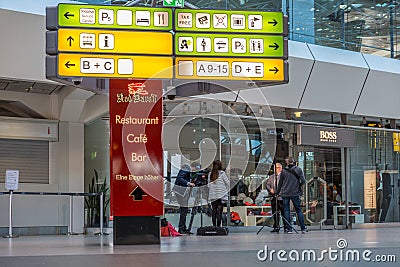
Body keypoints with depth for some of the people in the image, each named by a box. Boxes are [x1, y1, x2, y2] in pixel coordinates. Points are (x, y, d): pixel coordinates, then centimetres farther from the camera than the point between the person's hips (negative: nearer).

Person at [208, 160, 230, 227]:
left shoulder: (210, 174, 4)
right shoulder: (222, 173, -7)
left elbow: (209, 184, 6)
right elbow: (227, 182, -3)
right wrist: (227, 191, 11)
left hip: (212, 195, 4)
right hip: (221, 195, -4)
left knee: (214, 211, 8)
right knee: (219, 211, -4)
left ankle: (214, 226, 10)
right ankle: (218, 226, -8)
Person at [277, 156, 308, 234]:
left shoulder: (283, 171, 1)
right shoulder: (298, 170, 0)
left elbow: (280, 183, 6)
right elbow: (303, 181, -6)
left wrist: (278, 192, 17)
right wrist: (298, 186, 12)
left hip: (285, 193, 0)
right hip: (295, 193, 0)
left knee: (286, 211, 5)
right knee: (298, 210, 7)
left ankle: (288, 229, 3)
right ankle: (303, 228, 5)